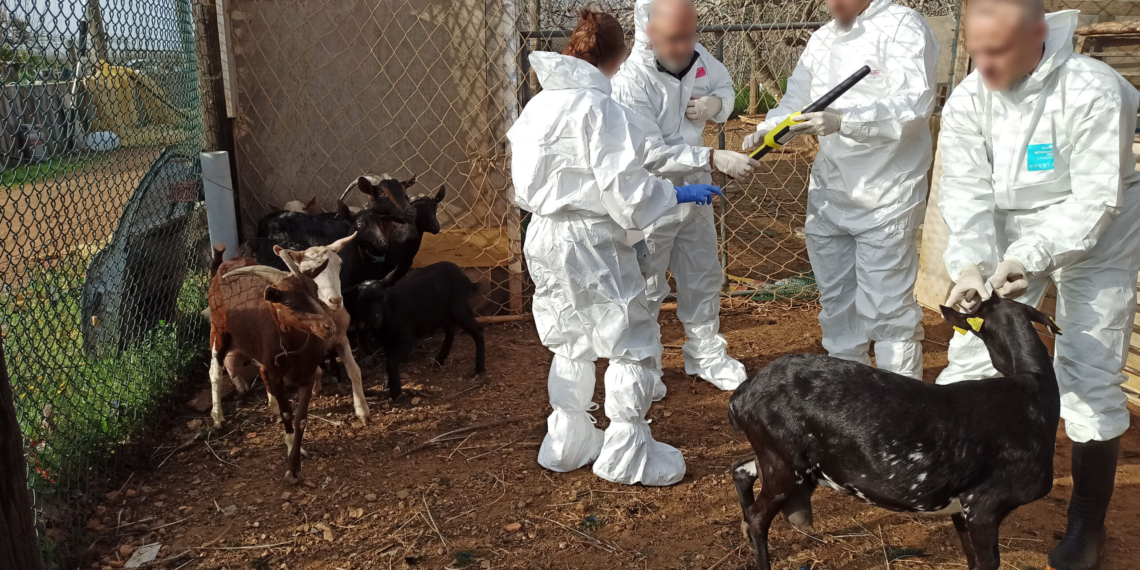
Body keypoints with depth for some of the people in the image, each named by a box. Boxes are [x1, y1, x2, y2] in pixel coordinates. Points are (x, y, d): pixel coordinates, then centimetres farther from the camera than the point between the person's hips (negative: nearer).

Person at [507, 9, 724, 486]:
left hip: (543, 236, 8)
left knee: (571, 344, 21)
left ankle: (567, 443, 31)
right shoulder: (600, 108, -17)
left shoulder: (537, 104, 6)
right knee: (634, 344, 6)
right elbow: (625, 189, -18)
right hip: (590, 240, -8)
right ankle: (628, 454, 12)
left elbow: (525, 183, 12)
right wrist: (678, 195, -5)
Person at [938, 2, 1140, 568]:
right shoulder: (967, 100, -13)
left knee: (1089, 380, -4)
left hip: (1095, 242, -3)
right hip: (1009, 238, 4)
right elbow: (967, 194, -16)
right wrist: (969, 265, -32)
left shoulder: (1093, 91, -25)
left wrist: (1027, 258, -35)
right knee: (972, 358, 4)